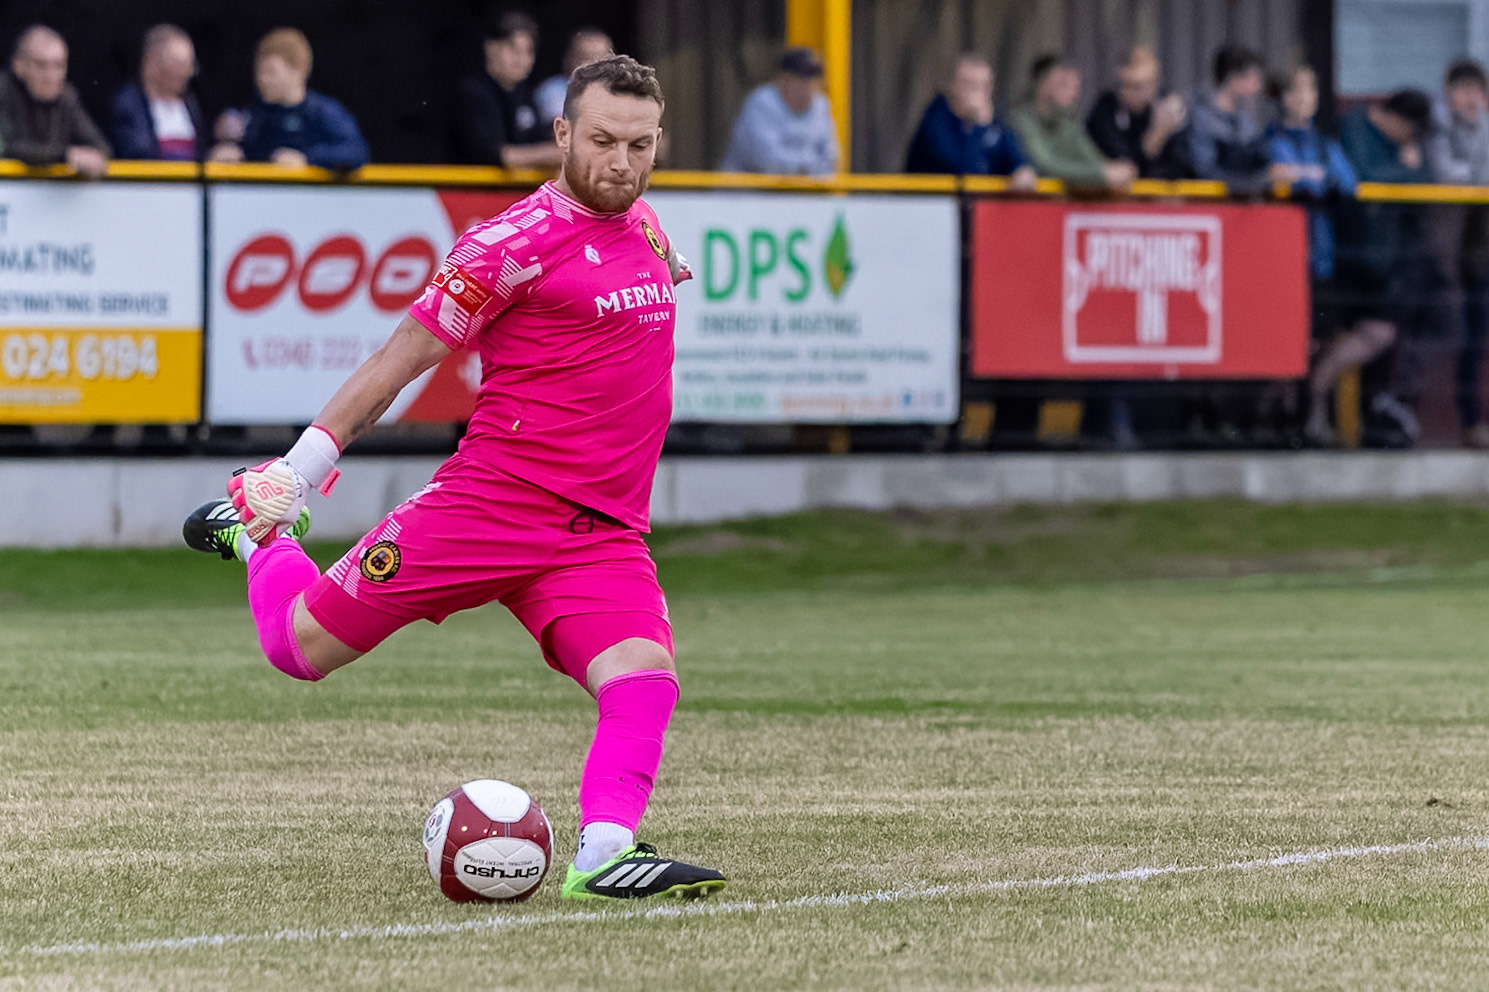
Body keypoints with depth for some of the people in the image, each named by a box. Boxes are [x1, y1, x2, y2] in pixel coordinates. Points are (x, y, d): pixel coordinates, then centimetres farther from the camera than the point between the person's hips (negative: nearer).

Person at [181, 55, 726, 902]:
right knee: (301, 646, 4)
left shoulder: (645, 227, 11)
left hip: (602, 537, 5)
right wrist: (301, 466, -4)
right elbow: (405, 356, -6)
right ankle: (261, 533, 34)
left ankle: (604, 855, -26)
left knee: (645, 678, -22)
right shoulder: (516, 243, -11)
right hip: (490, 503, -5)